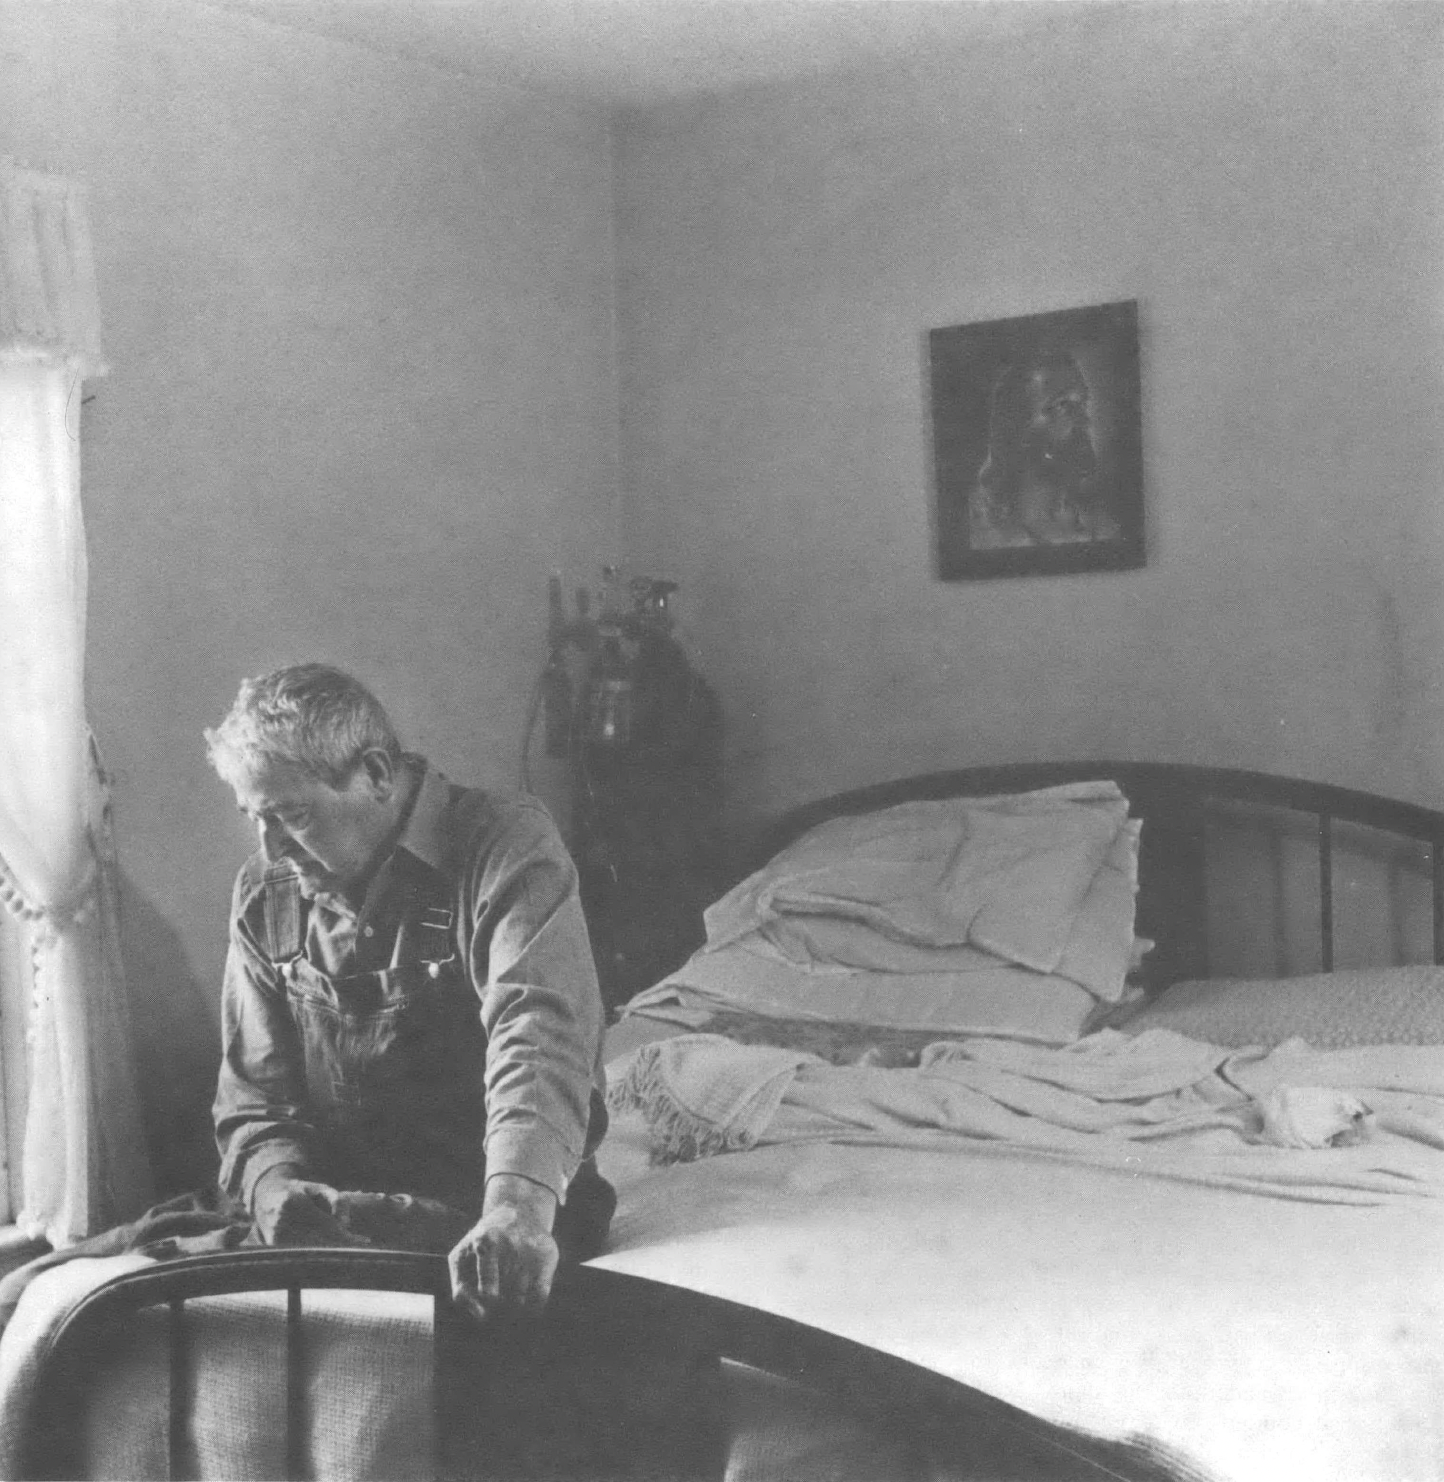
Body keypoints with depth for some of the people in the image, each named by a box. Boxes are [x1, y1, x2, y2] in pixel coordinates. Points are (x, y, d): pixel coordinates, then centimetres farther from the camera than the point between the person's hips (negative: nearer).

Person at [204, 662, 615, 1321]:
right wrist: (278, 1187, -17)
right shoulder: (265, 892, 6)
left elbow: (537, 1041, -32)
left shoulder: (507, 847, -15)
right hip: (339, 1212, 5)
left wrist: (517, 1212, -50)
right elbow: (254, 1099, 8)